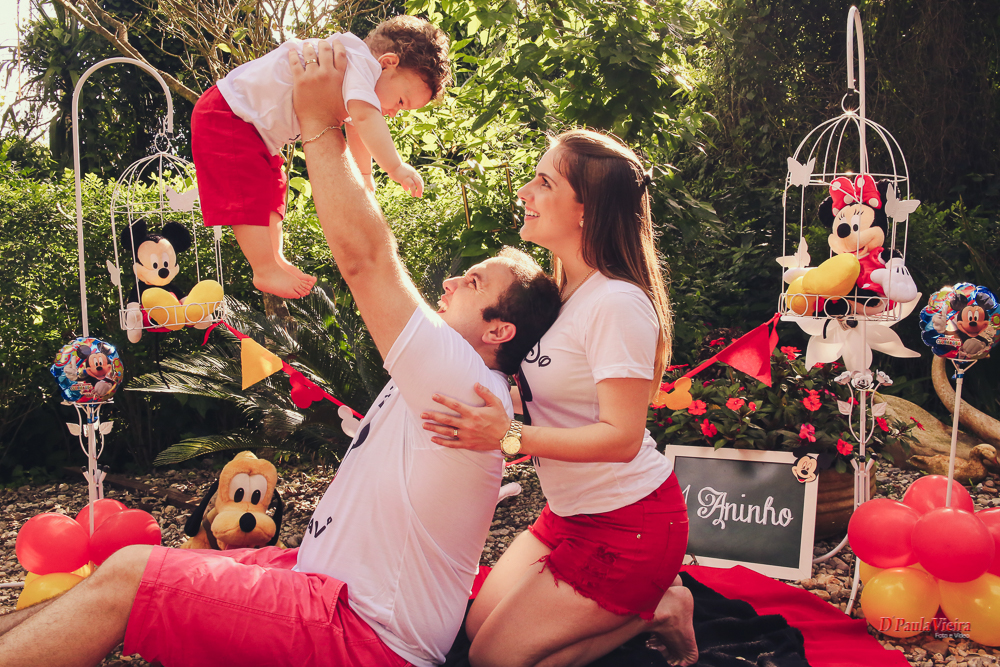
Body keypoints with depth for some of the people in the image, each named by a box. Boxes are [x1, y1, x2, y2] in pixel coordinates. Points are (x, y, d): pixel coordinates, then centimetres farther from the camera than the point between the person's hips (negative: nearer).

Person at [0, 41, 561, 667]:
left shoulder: (465, 380, -20)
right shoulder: (441, 375, 9)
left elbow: (365, 258, -24)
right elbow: (371, 260, 13)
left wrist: (320, 123, -16)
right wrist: (344, 137, 9)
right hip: (328, 579, 9)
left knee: (127, 577, -14)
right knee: (133, 570, 5)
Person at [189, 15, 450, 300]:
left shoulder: (356, 71, 8)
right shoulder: (358, 60, -26)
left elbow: (355, 127, 25)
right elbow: (364, 117, -41)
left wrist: (365, 174, 31)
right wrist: (396, 167, -39)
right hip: (226, 115, -11)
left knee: (271, 191, 18)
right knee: (250, 197, -12)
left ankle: (276, 260, 29)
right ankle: (266, 271, -6)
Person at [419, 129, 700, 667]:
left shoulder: (617, 304, -24)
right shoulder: (561, 291, 5)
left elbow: (621, 437, -26)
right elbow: (536, 389, 12)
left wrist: (509, 437, -34)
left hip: (629, 523, -9)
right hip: (570, 512, 9)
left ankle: (654, 613, 8)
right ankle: (639, 601, 19)